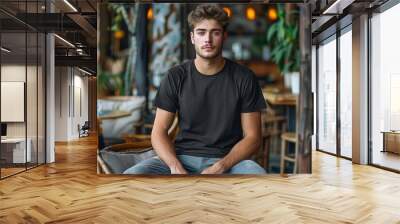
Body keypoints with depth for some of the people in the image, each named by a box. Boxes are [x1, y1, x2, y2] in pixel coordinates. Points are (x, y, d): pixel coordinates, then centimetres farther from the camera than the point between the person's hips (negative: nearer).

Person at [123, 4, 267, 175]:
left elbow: (252, 137, -1)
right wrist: (176, 167, -19)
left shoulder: (244, 78, -2)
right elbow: (159, 132, 0)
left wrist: (219, 168, -17)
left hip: (229, 160, 0)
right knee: (130, 176, -25)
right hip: (182, 158, 1)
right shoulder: (175, 77, 1)